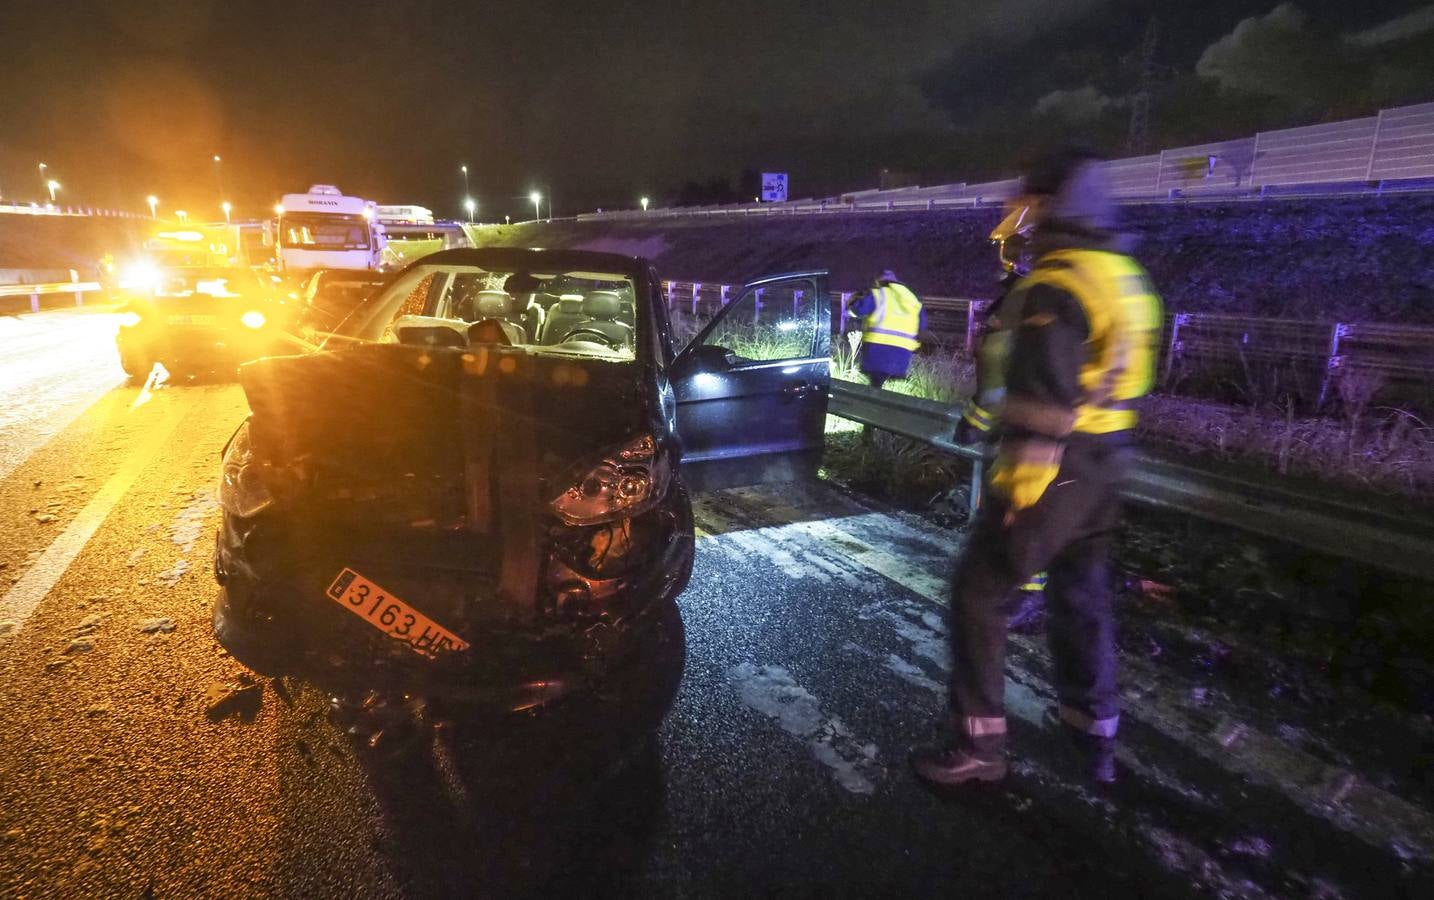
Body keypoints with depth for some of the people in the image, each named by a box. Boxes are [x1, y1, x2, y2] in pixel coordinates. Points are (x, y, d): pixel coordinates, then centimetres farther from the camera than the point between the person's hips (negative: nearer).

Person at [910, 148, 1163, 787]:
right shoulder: (1129, 280, 12)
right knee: (1082, 593, 20)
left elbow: (1042, 402, -24)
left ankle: (978, 743, 9)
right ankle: (1095, 732, 33)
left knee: (980, 592, 1)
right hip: (1106, 468, 9)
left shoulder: (1056, 286, -18)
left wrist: (1016, 484, -21)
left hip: (1056, 472, -9)